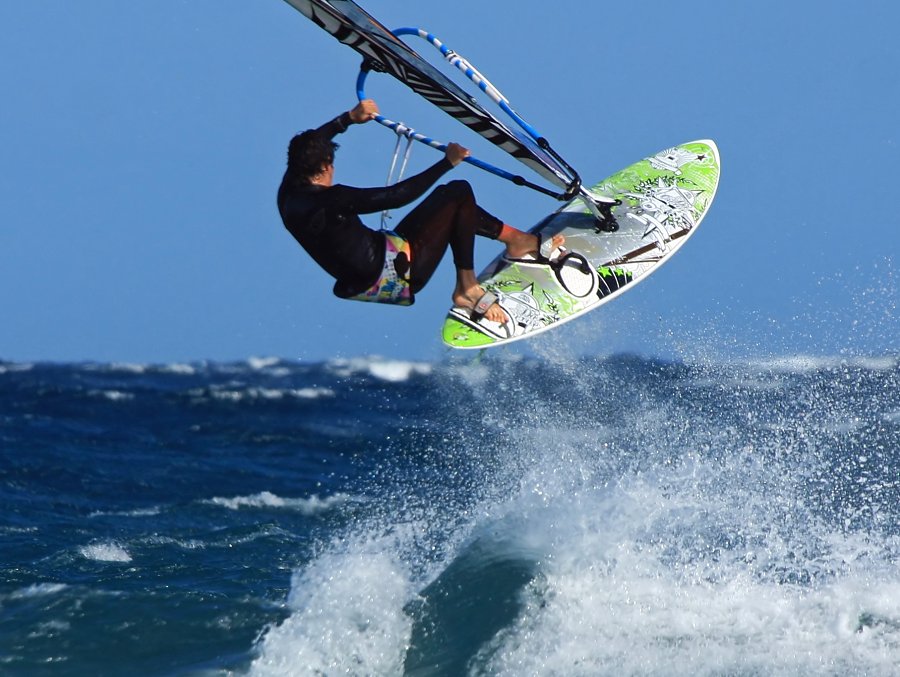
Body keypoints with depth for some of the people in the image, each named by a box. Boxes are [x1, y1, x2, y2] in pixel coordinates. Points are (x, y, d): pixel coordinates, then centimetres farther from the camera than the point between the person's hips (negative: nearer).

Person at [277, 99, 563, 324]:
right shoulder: (331, 200, -29)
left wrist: (351, 117, 23)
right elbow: (398, 195, -27)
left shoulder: (288, 194, -3)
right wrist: (447, 162, -16)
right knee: (458, 193, -3)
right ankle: (467, 289, 3)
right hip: (398, 273, -10)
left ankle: (518, 239, 28)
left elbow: (307, 146, 17)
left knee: (451, 202, 23)